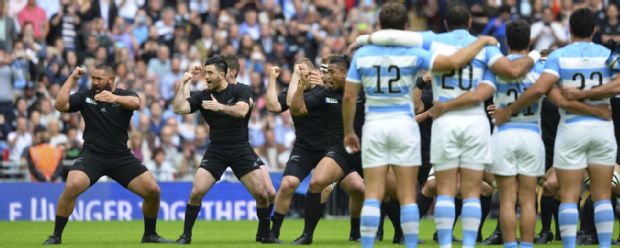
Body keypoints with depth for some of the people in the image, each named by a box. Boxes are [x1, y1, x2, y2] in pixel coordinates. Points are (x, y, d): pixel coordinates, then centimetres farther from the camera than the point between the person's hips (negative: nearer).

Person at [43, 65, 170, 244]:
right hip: (93, 155, -1)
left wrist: (114, 98, -46)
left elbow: (136, 103, -25)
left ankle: (149, 234, 16)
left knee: (153, 191, -8)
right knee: (72, 186, -27)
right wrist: (72, 79, -11)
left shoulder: (125, 95, -1)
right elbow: (60, 105, -9)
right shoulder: (85, 96, 3)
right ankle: (56, 235, -13)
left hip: (122, 157, 1)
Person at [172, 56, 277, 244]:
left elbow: (241, 111, -21)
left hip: (241, 150, -1)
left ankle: (265, 234, 15)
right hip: (216, 151, 1)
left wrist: (219, 107, -28)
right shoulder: (202, 96, 2)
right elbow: (179, 108, -9)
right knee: (196, 192, -14)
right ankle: (186, 235, -1)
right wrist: (183, 83, -12)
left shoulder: (239, 91, -3)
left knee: (262, 194, -7)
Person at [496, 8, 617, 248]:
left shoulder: (559, 56, -5)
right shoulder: (607, 55, 2)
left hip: (572, 129, -2)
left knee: (569, 196, 0)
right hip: (602, 128, 2)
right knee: (602, 196, 6)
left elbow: (539, 88, -17)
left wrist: (508, 110, -9)